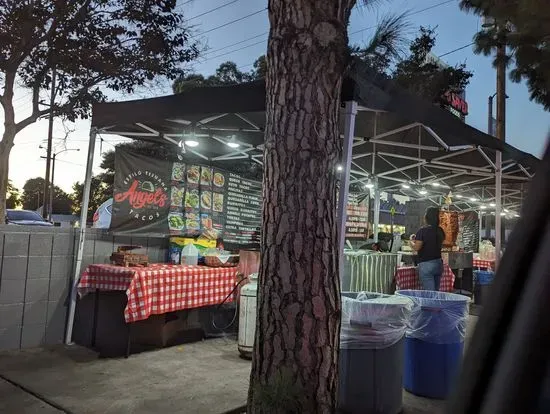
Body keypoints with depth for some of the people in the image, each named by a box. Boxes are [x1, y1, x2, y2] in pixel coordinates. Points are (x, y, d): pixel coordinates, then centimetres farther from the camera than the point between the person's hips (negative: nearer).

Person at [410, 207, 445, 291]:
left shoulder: (423, 230, -13)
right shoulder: (440, 231, 7)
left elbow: (416, 247, -15)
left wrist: (411, 241, 5)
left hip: (426, 264, -7)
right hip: (439, 263, 7)